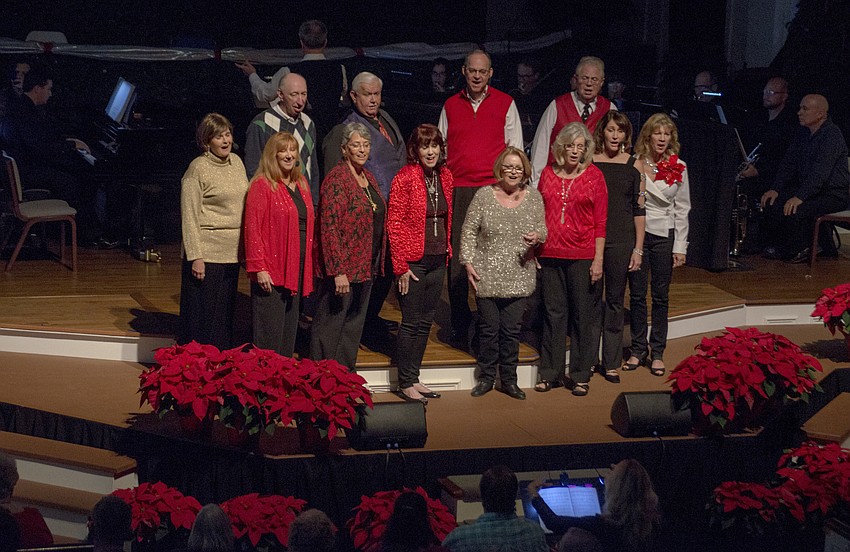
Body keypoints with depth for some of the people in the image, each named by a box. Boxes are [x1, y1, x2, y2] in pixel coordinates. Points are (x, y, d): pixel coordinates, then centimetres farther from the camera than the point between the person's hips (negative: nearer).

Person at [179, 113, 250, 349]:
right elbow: (189, 216, -10)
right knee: (202, 314, -3)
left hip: (232, 252, 7)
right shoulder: (198, 168, -9)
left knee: (225, 314, 10)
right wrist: (195, 256, -16)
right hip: (207, 252, -7)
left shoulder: (236, 162, 11)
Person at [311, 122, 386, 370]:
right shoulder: (336, 179, -14)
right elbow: (329, 228, -19)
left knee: (354, 325, 14)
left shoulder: (368, 177, 12)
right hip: (342, 267, -9)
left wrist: (375, 265, 15)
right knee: (329, 326, -1)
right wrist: (338, 271, -23)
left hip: (365, 266, 9)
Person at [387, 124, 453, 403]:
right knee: (411, 322, -2)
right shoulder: (405, 178, -12)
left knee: (426, 322, 12)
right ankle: (405, 383, 7)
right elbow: (394, 223, -12)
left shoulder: (444, 177, 8)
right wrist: (400, 265, -15)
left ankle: (414, 377, 22)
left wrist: (447, 250, 11)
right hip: (414, 260, -7)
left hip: (438, 260, 7)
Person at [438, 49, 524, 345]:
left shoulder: (505, 104, 7)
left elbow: (515, 150, 8)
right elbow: (440, 150, 19)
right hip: (458, 189, 2)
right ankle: (460, 324, 6)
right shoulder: (451, 105, 13)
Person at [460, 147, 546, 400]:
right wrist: (468, 262, -6)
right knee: (489, 328, 4)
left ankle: (509, 380, 16)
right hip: (487, 276, -1)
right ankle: (486, 377, 18)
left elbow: (542, 230, 10)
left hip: (519, 278, 1)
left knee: (512, 330, 4)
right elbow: (469, 231, 1)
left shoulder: (533, 197, 5)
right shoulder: (484, 195, -2)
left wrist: (537, 237, -13)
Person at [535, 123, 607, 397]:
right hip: (550, 255, 2)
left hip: (583, 256, -2)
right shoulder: (547, 174, 7)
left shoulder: (594, 176, 0)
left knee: (584, 315, 2)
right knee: (553, 313, 8)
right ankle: (550, 372, 17)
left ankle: (580, 375, 11)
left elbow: (600, 221, -1)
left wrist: (598, 259, -6)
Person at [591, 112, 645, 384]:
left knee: (615, 301, 5)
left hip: (621, 241, 0)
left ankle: (611, 363, 13)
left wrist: (638, 249, 1)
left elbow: (639, 209, 5)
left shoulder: (634, 165, 4)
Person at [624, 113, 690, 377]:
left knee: (661, 296, 6)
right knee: (637, 294, 5)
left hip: (664, 235, 1)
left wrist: (680, 246, 1)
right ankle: (638, 349, 16)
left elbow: (682, 209, 4)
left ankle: (657, 352, 15)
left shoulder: (678, 167, 1)